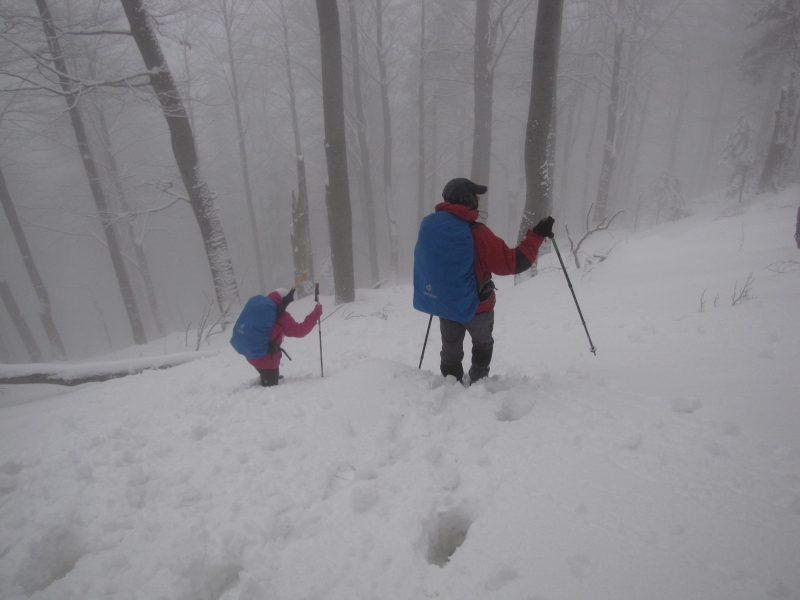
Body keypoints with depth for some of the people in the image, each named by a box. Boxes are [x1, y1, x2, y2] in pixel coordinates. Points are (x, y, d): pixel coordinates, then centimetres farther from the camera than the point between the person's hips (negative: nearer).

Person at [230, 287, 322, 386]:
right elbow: (300, 330, -13)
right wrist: (316, 314, -7)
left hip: (250, 352, 9)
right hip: (266, 356, -8)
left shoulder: (256, 302, 1)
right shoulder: (280, 316, -18)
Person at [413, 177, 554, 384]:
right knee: (482, 345, 25)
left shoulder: (428, 225, -8)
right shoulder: (476, 233, -25)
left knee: (450, 350, 22)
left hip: (442, 303, 5)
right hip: (475, 305, -4)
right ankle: (477, 382, 33)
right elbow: (512, 262, -19)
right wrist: (536, 236, -10)